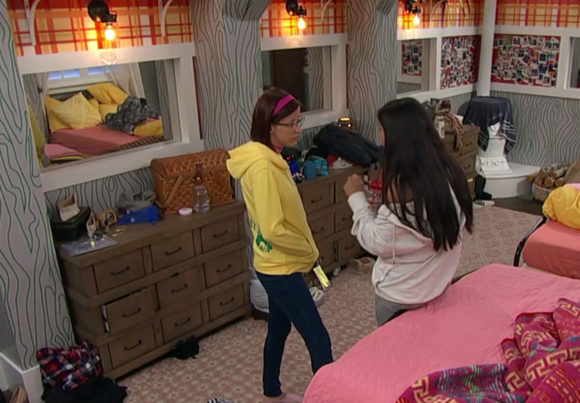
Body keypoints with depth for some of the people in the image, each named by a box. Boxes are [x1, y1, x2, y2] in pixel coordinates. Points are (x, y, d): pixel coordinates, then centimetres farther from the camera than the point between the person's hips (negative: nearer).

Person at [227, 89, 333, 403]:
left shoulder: (267, 157, 5)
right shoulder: (262, 166, -26)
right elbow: (273, 230, -27)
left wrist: (306, 251, 10)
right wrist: (309, 250, -12)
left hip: (277, 265, 10)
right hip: (281, 268, -10)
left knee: (279, 329, 23)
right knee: (319, 341, -1)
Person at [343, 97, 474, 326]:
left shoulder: (402, 187, -29)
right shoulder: (448, 172, -6)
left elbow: (376, 242, -21)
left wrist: (357, 197, -10)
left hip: (399, 296, -7)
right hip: (437, 286, 7)